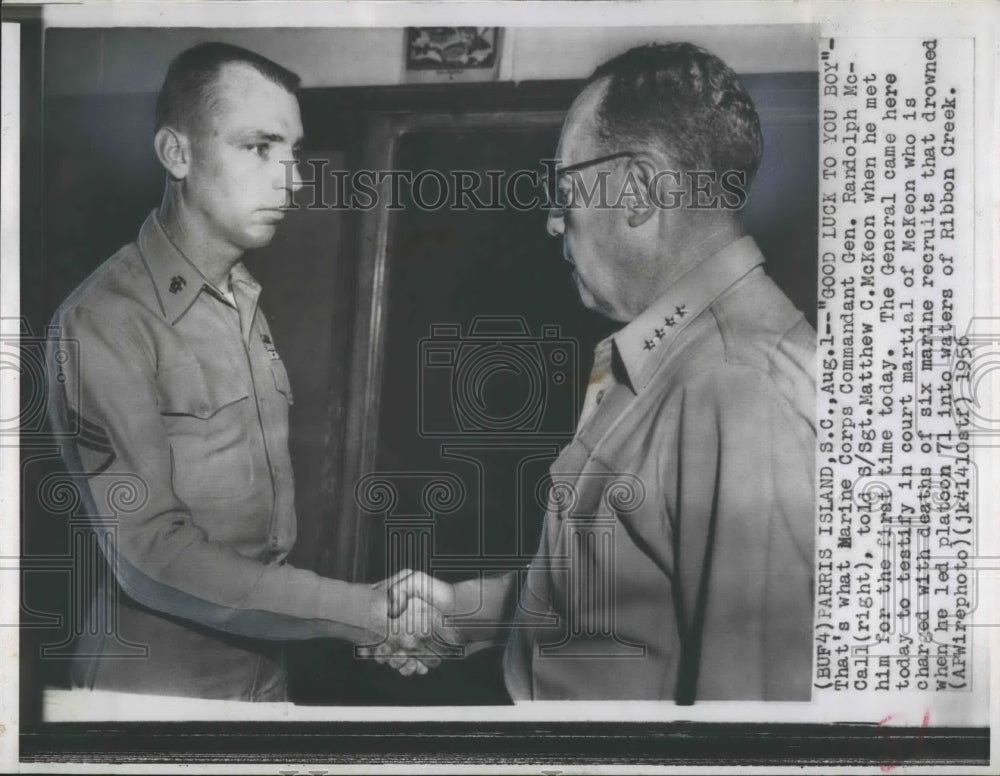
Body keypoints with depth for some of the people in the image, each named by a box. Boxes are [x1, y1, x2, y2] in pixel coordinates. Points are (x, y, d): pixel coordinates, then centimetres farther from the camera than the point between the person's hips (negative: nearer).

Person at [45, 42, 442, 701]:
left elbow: (263, 500, 7)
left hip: (262, 664, 7)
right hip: (160, 683, -7)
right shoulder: (104, 322, -17)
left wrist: (365, 617, -3)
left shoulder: (245, 304, 7)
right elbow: (151, 555, -21)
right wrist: (359, 611, -21)